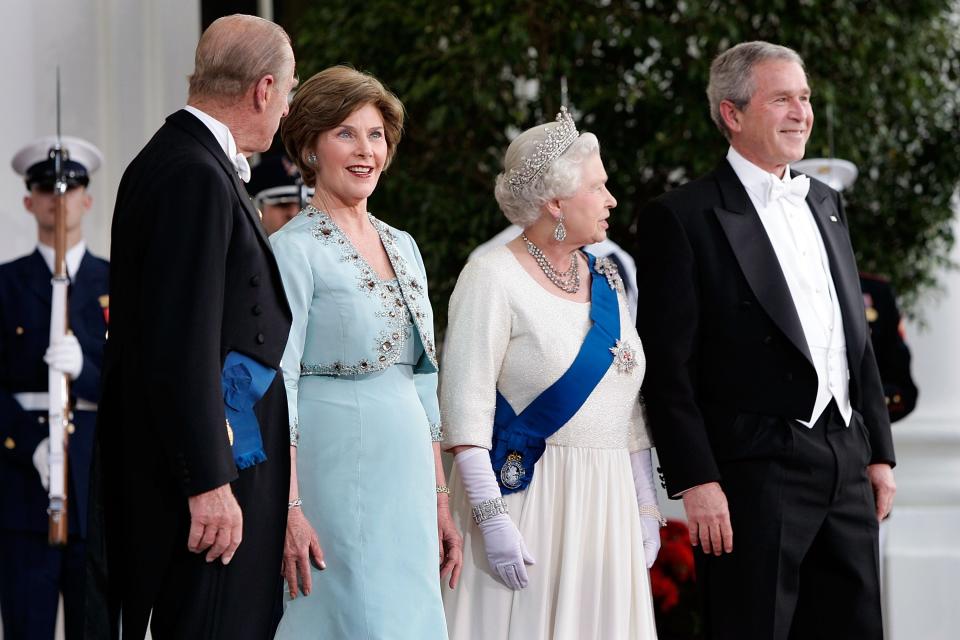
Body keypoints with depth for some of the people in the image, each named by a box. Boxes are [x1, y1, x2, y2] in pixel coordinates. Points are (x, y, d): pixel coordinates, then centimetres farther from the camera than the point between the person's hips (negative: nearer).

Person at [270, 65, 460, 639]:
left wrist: (439, 499, 14)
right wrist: (289, 510, -19)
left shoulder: (403, 247, 15)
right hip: (333, 475, -7)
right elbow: (277, 388, -12)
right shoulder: (294, 251, -7)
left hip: (405, 475, 7)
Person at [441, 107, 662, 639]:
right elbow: (466, 407, -14)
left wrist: (645, 507, 14)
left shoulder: (605, 277, 13)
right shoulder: (495, 277, -8)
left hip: (607, 501, 6)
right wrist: (492, 517, -21)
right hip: (526, 495, -6)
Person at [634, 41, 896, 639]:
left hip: (846, 465, 7)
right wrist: (696, 481, -15)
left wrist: (879, 452, 15)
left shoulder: (826, 204, 16)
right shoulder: (683, 218, -6)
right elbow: (667, 364, -10)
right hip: (756, 472, -7)